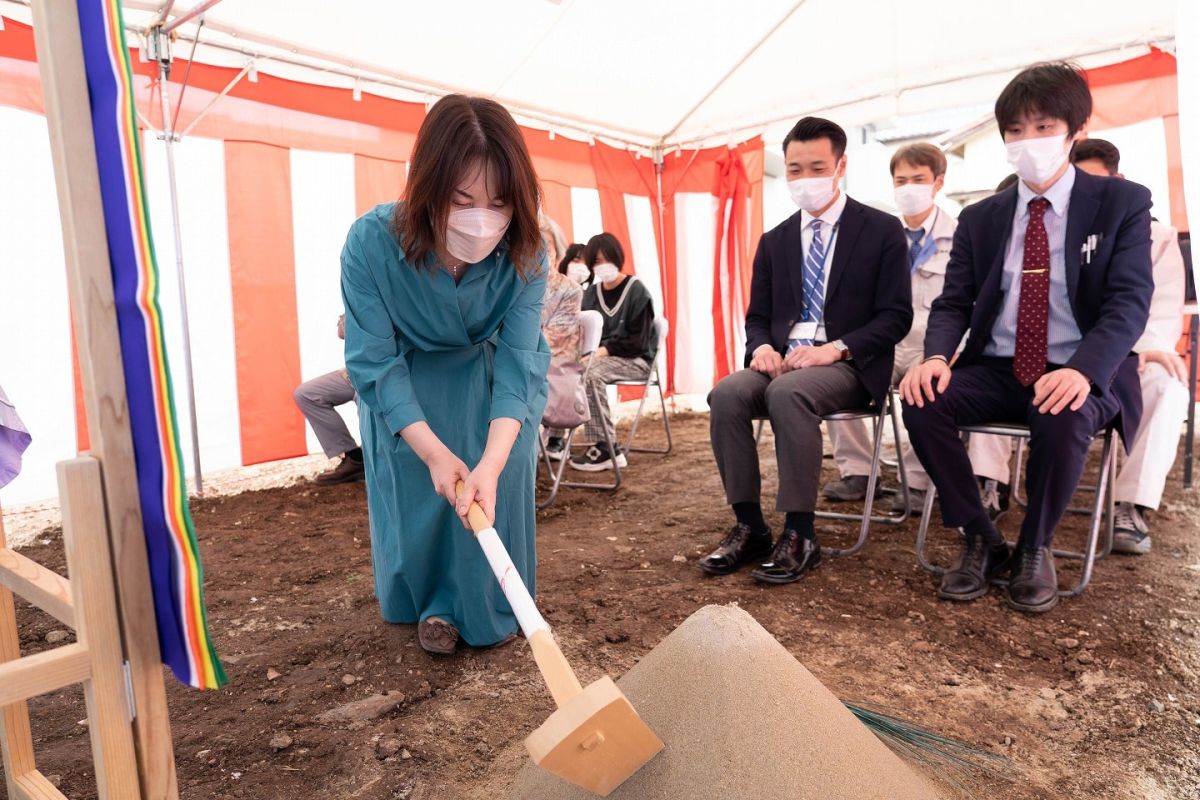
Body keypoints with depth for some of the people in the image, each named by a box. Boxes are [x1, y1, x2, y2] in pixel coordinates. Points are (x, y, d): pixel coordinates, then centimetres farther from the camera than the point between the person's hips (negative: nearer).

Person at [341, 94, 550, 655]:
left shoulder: (525, 255, -30)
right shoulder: (371, 243, -33)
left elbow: (517, 361, -32)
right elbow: (375, 363, -28)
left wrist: (492, 462, -46)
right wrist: (432, 450, -38)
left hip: (490, 379, 1)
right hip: (407, 384, 0)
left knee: (496, 490, -9)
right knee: (415, 492, -3)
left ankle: (489, 608, 16)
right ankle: (433, 602, 25)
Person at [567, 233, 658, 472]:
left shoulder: (637, 291, -6)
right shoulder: (591, 293, 11)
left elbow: (638, 342, -11)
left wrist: (606, 349, -20)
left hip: (635, 360, -5)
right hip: (598, 356, 6)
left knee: (591, 373, -34)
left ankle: (606, 449, -29)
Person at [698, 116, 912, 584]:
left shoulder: (882, 231, 3)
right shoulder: (774, 241, 15)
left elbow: (896, 316, -4)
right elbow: (757, 316, 14)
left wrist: (835, 348, -20)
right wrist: (762, 347, -10)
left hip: (850, 365, -4)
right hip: (784, 360, 4)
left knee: (788, 393, -36)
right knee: (727, 393, -27)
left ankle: (800, 536, -24)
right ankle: (749, 527, -16)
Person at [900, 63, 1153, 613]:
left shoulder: (1123, 203, 1)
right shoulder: (979, 217, 10)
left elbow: (1129, 303, -10)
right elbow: (953, 302, 5)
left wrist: (1083, 370, -31)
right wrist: (936, 356, -19)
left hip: (1080, 376, -3)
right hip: (996, 370, 3)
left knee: (1063, 418, -37)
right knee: (921, 401, -26)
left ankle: (1034, 550, -8)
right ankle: (980, 540, -8)